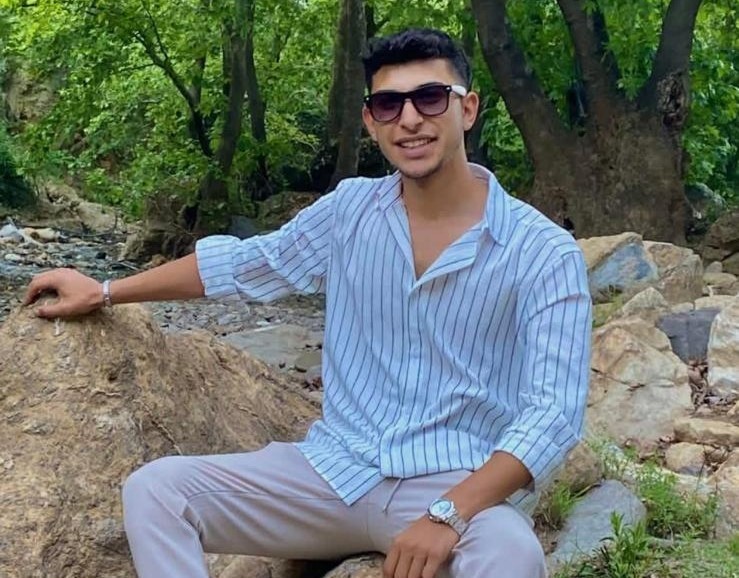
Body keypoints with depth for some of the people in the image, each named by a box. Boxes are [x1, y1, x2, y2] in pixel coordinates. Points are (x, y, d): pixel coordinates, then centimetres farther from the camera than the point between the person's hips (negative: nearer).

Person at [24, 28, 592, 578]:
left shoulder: (545, 254, -9)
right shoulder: (351, 209, 5)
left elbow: (553, 412, -16)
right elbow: (246, 263, 19)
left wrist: (448, 514, -29)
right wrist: (103, 291, 24)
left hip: (461, 488, -4)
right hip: (337, 470, 5)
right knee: (155, 489, -12)